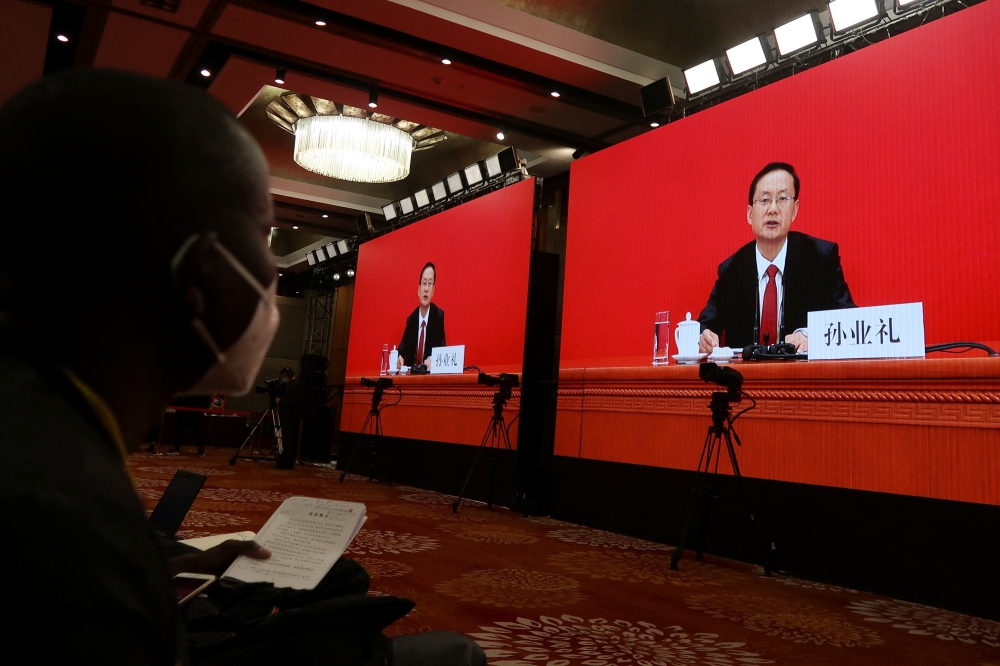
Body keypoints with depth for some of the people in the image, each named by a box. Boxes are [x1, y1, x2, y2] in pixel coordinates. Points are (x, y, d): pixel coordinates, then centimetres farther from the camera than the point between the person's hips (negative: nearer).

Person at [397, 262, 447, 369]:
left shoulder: (439, 315, -3)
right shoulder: (411, 319, 7)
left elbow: (442, 347, -8)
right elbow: (403, 348, 8)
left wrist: (432, 360, -28)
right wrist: (399, 358, -14)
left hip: (431, 372, -4)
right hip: (412, 371, 4)